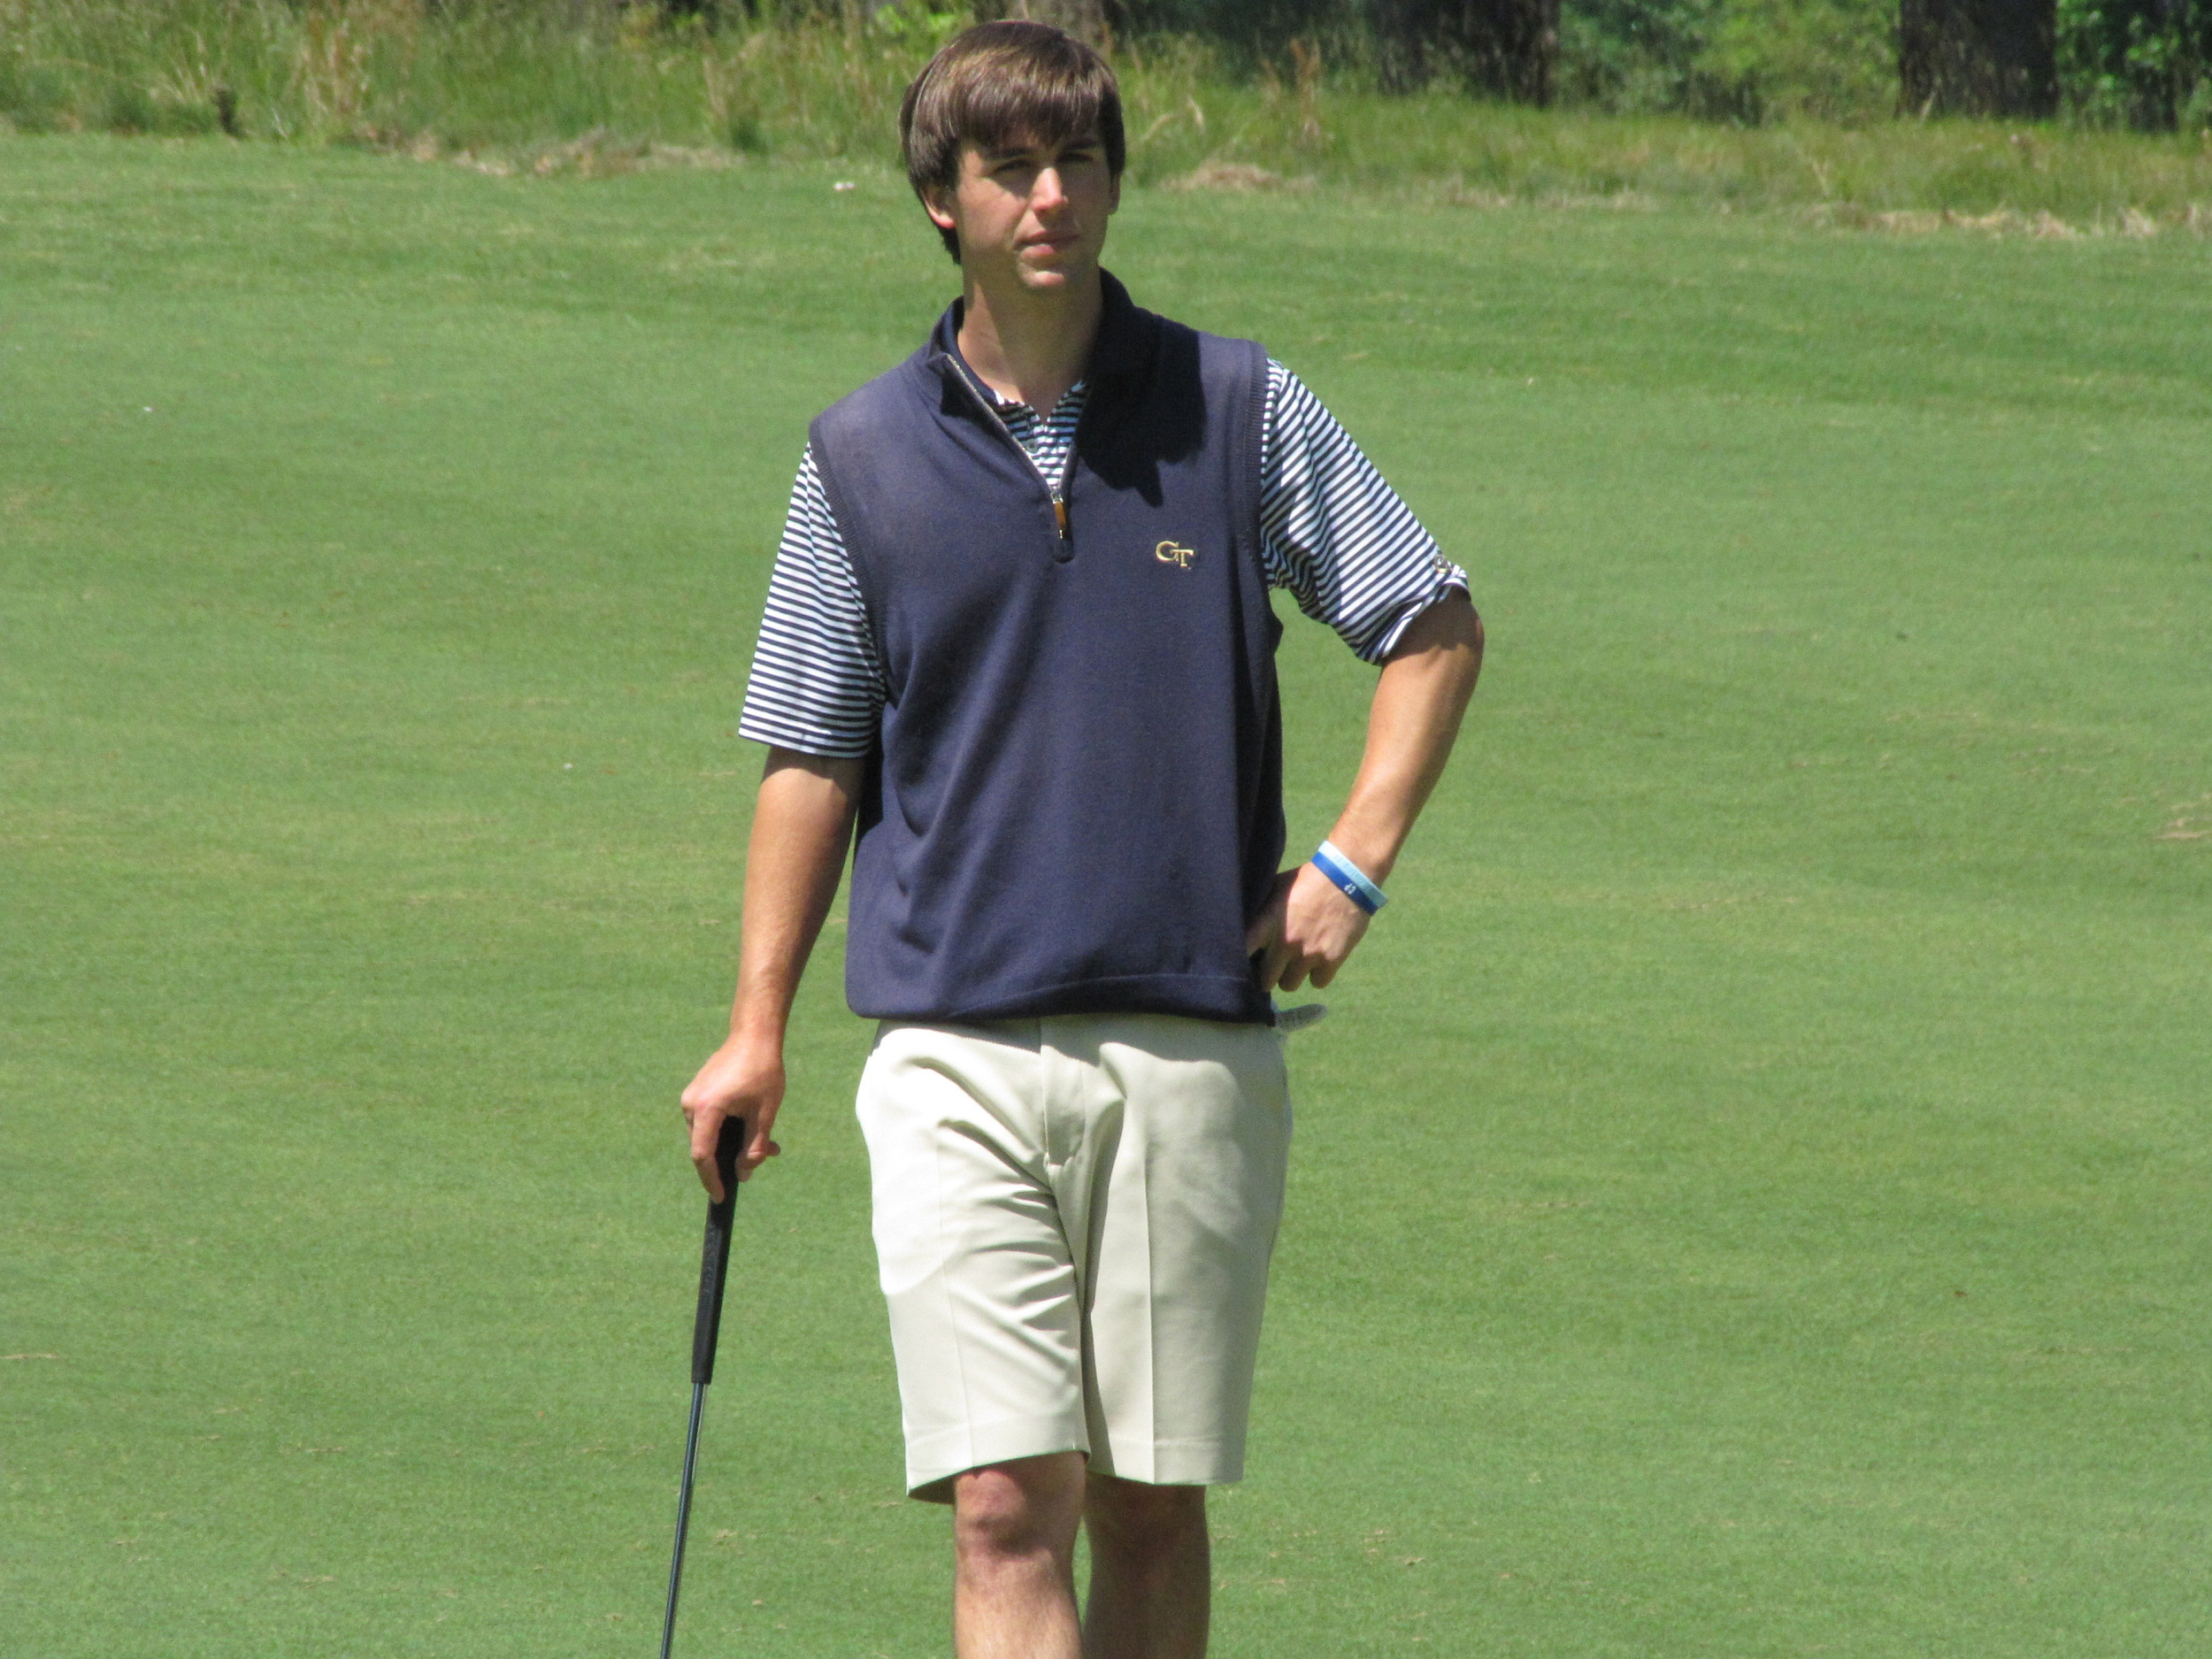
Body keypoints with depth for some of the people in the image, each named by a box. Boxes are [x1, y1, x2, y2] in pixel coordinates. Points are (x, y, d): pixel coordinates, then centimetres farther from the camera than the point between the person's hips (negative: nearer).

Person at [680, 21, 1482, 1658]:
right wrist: (758, 1027, 7)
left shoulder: (1241, 411, 2)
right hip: (955, 1052, 0)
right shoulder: (863, 456, 5)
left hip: (1191, 1048, 0)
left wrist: (1354, 860, -2)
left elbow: (1438, 629, 10)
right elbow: (814, 757, 12)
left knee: (1151, 1511, 6)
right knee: (1005, 1509, -11)